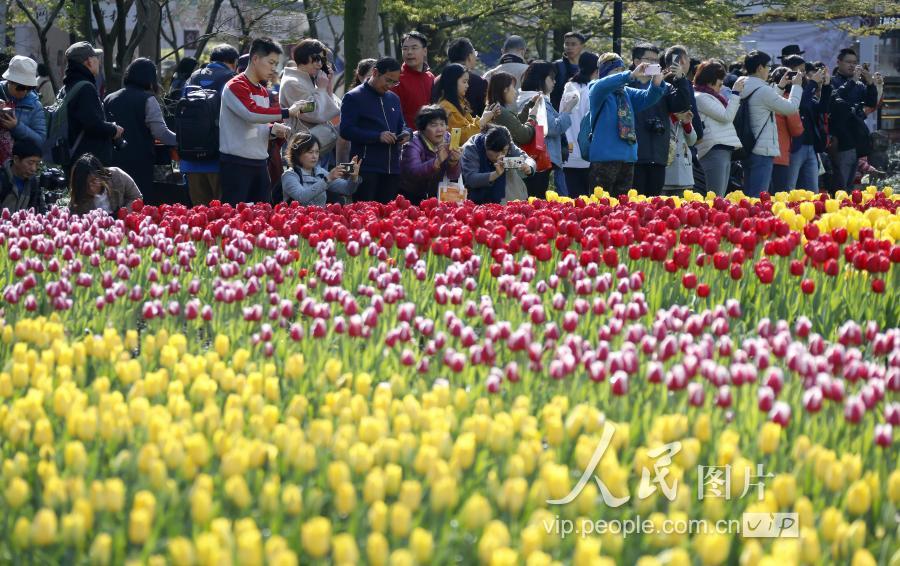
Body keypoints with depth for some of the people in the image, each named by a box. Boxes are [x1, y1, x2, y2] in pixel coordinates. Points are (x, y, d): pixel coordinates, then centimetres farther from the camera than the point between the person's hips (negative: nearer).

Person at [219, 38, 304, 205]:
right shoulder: (235, 86, -10)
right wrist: (286, 112, -21)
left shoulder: (263, 92, 17)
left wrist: (273, 129, 2)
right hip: (236, 163, -8)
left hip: (259, 162, 8)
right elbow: (251, 113, -26)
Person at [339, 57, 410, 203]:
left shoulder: (394, 98, 19)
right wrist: (377, 136, -19)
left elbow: (401, 124, 29)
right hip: (366, 169, -6)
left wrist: (406, 133, 3)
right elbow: (346, 130, -11)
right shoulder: (353, 97, -2)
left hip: (392, 168, 7)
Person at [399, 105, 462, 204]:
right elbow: (413, 173, -35)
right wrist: (437, 161, -48)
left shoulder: (447, 139, -3)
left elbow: (453, 176, -7)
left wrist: (453, 161, -29)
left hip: (435, 196, 5)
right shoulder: (413, 143, -18)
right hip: (411, 198, -5)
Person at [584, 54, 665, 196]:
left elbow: (648, 98, 4)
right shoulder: (597, 90, -2)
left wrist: (656, 83, -19)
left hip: (627, 157, 6)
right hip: (605, 157, -6)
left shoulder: (627, 93, 16)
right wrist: (631, 75, -34)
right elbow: (602, 86, -24)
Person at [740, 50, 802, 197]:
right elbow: (792, 107, -9)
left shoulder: (744, 89, 10)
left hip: (747, 149, 9)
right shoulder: (763, 91, -15)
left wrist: (779, 87, 27)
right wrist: (796, 86, 5)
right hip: (763, 150, -9)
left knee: (748, 194, 13)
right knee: (758, 196, -9)